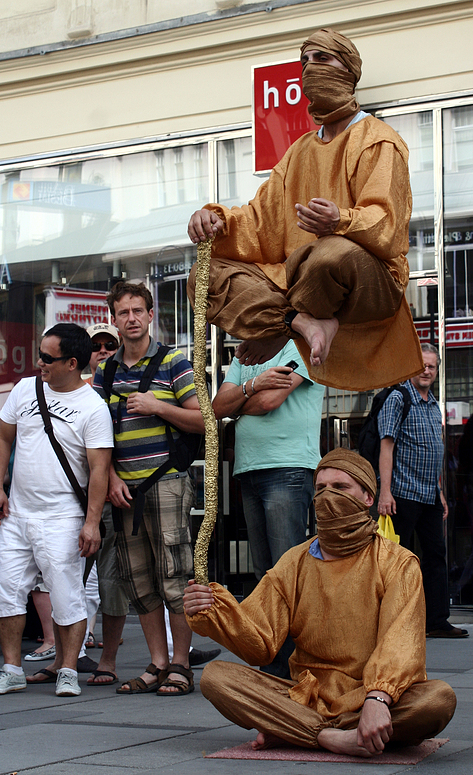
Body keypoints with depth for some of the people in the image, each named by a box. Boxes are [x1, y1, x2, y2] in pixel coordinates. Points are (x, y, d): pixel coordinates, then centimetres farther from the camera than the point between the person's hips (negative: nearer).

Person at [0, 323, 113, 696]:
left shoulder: (93, 408, -8)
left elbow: (99, 468, -11)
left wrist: (92, 522, -16)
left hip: (62, 518, -5)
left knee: (67, 595, -5)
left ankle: (67, 671, 6)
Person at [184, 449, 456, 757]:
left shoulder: (397, 563, 0)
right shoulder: (295, 563, 12)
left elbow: (401, 643, -16)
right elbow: (261, 642, 5)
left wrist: (377, 698, -35)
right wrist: (215, 611, -15)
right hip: (305, 695, 2)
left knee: (440, 698, -34)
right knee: (215, 676, -18)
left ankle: (288, 731, -28)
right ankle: (333, 738, -28)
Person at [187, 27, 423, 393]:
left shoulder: (378, 141, 1)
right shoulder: (301, 150, 25)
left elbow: (385, 225, -15)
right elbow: (263, 217, 17)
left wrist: (341, 222, -37)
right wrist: (220, 220, -5)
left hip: (373, 284, -7)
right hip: (295, 277, 7)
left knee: (334, 253, -42)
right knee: (205, 276, -10)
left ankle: (278, 331, -14)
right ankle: (301, 322, -27)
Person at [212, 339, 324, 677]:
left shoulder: (301, 344, 0)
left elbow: (269, 400, -12)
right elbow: (218, 407, 11)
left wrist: (237, 403, 7)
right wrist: (253, 386, -6)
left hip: (289, 468, -7)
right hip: (249, 471, 7)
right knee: (265, 573, 5)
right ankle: (274, 668, 7)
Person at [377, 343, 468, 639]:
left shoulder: (434, 406, 17)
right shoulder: (398, 400, -6)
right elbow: (387, 445, -12)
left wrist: (440, 494, 19)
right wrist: (385, 491, -20)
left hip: (430, 495, 8)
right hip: (404, 493, -8)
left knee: (436, 555, 7)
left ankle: (437, 621, 11)